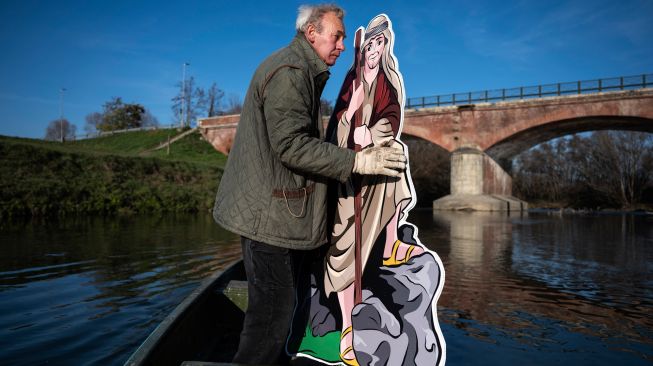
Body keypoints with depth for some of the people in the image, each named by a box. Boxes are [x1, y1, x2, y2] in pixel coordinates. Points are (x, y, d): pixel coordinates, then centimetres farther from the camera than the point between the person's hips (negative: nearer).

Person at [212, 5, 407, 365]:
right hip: (271, 213, -11)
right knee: (273, 308, -4)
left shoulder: (301, 71, 18)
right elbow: (291, 145, -25)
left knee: (279, 303, 22)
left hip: (282, 211, 11)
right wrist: (357, 161, -24)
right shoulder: (288, 71, -15)